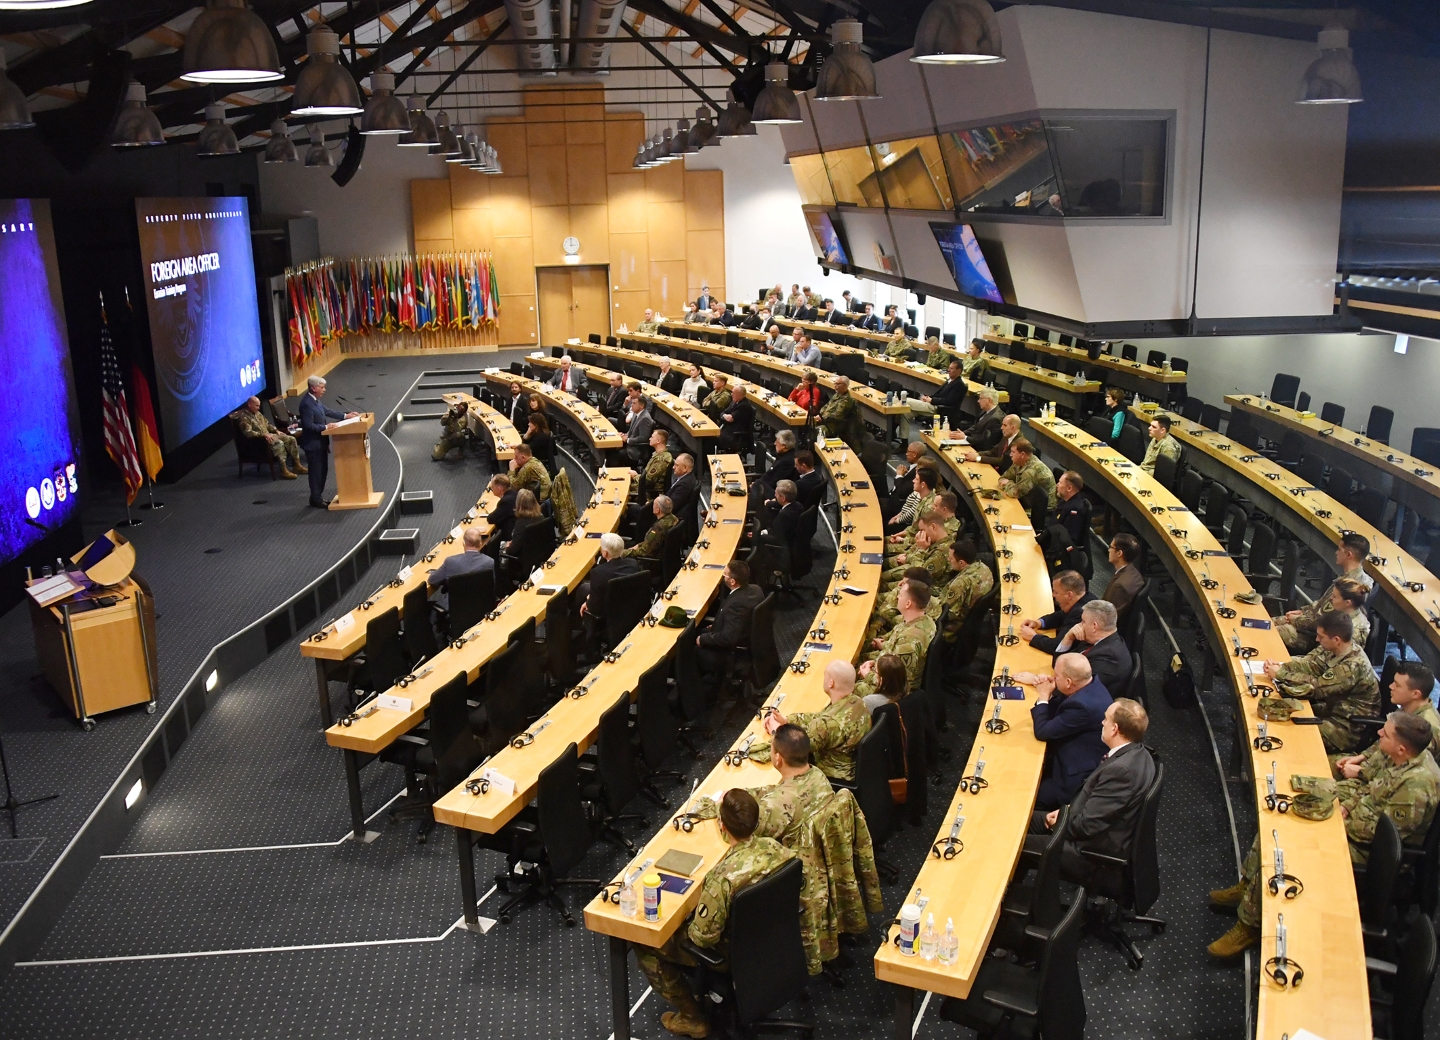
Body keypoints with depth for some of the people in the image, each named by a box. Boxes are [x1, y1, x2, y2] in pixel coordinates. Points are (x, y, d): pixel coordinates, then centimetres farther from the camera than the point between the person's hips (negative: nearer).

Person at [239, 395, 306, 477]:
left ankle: (297, 465, -5)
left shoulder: (257, 413, 15)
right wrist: (264, 434, -28)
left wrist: (276, 430, 9)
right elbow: (248, 433, -24)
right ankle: (283, 471, -34)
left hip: (268, 435, 9)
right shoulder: (244, 417, -13)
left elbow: (267, 424, 26)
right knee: (279, 443, -35)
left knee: (291, 439, -5)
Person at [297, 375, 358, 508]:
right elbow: (308, 425, -26)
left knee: (323, 470, 17)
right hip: (313, 443, -10)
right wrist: (325, 427, -25)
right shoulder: (306, 404, -23)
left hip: (320, 442, 10)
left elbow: (327, 411, 14)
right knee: (316, 472, 1)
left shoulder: (315, 400, 6)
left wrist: (345, 415, 9)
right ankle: (316, 499, 13)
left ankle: (318, 496, 28)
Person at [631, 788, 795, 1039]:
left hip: (733, 954, -7)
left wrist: (688, 929, -4)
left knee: (642, 941, 8)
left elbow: (704, 937, -27)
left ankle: (693, 1018, 20)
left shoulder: (723, 878, -38)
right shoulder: (774, 847, -19)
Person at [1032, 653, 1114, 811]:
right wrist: (1049, 694, -8)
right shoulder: (1092, 684, -3)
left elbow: (1042, 732, -21)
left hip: (1082, 779, -10)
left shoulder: (1082, 705, -33)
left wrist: (1043, 696, -12)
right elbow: (1057, 714, 10)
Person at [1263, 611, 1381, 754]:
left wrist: (1280, 674, -19)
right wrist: (1281, 666, -20)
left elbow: (1317, 686, -28)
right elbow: (1310, 663, -2)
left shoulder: (1353, 665, -31)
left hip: (1351, 727, -8)